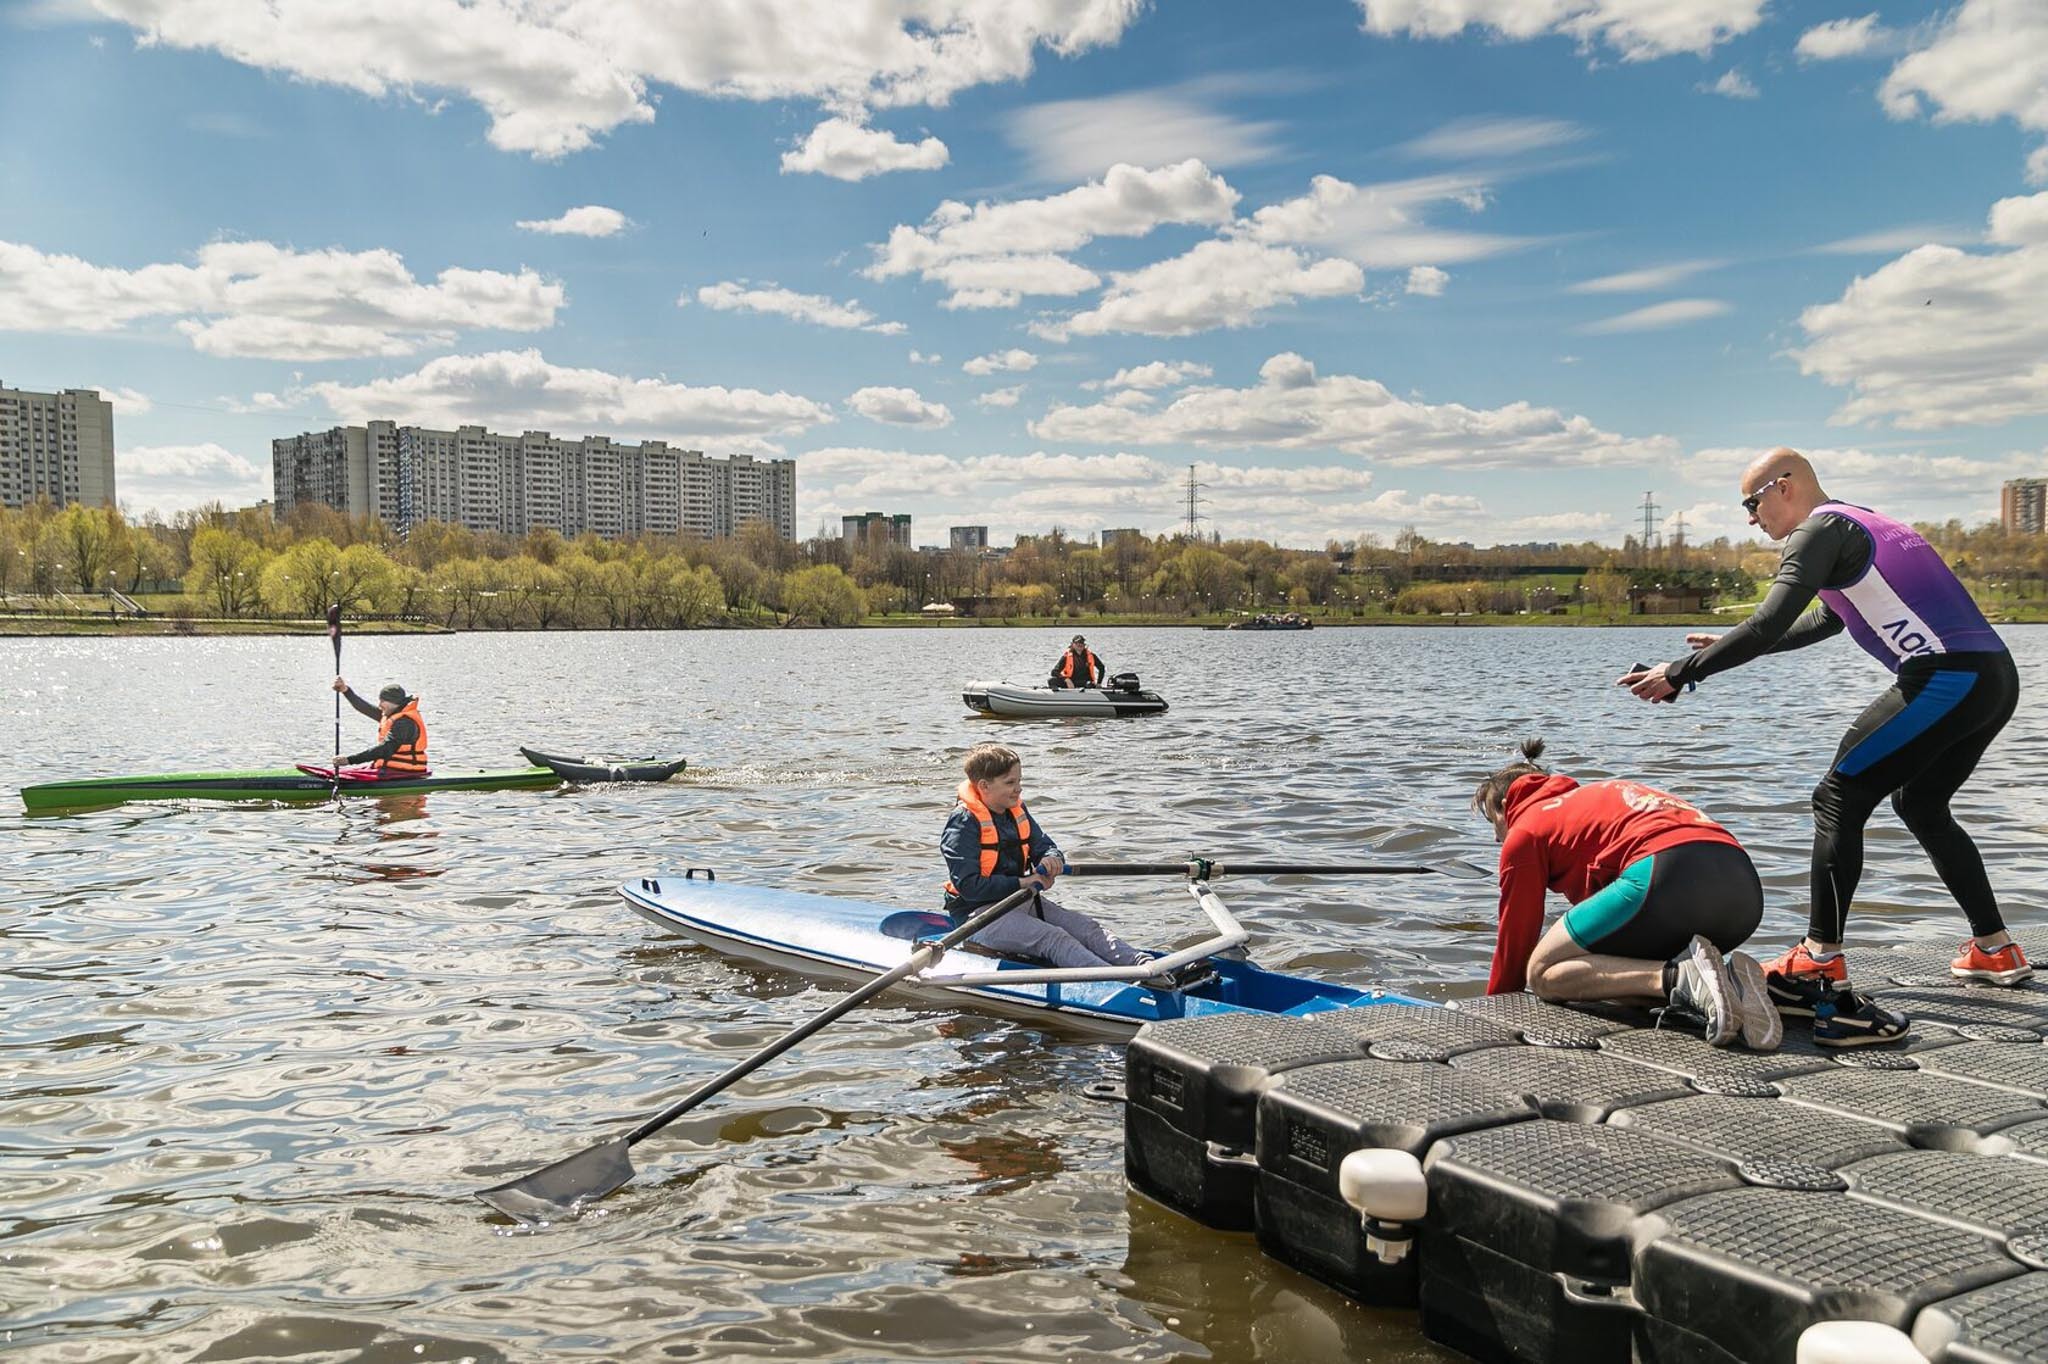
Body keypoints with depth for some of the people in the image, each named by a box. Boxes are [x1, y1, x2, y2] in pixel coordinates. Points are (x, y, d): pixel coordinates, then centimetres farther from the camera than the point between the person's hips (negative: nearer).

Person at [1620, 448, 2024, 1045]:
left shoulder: (1821, 529, -4)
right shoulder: (1862, 524, 25)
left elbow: (1768, 625, -16)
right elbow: (1823, 621, 36)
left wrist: (1680, 672, -11)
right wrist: (1729, 645, 36)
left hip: (1947, 678, -10)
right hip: (1997, 678, 10)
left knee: (1839, 798, -8)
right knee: (1920, 804, 24)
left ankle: (1820, 966, -13)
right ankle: (1996, 951, 28)